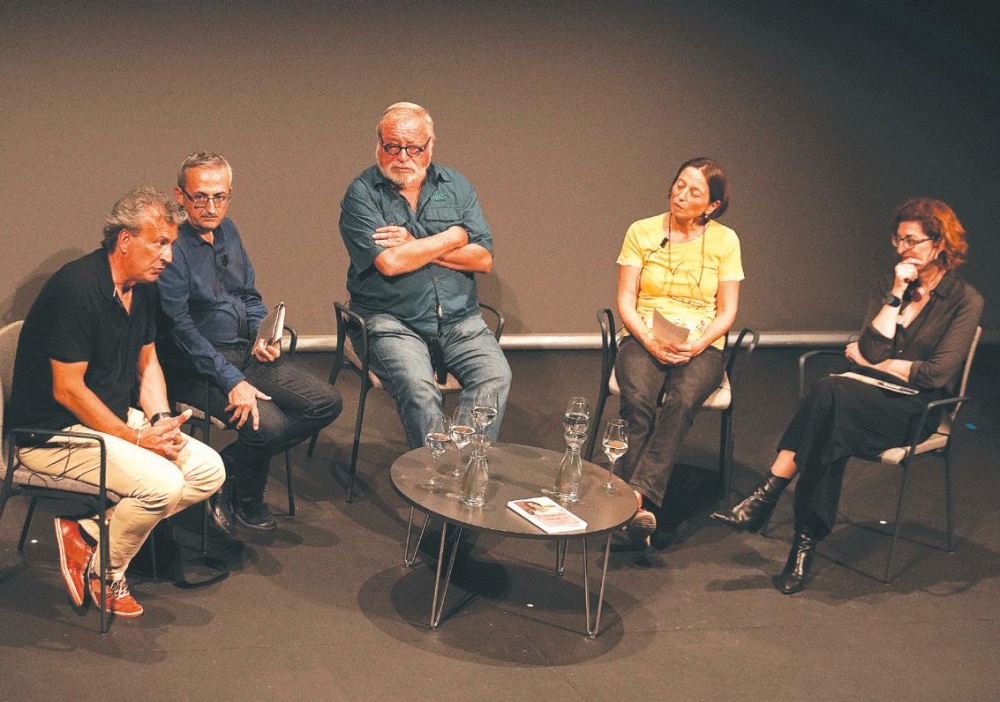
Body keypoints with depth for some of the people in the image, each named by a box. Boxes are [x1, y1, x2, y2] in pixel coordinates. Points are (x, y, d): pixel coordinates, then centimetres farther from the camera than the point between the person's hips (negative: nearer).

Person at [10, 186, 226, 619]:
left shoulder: (143, 287, 6)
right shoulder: (76, 287, -22)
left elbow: (146, 363, 16)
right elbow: (67, 389, -22)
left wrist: (161, 420, -3)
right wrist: (136, 438, -20)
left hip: (116, 418, 9)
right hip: (53, 433, -9)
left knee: (209, 469, -4)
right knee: (162, 483, -27)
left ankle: (90, 529, -3)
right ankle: (103, 572, -1)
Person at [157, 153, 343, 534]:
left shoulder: (227, 231, 11)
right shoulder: (172, 247, -14)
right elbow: (180, 327, -20)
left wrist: (262, 337, 1)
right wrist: (231, 380, -26)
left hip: (246, 353, 8)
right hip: (197, 367, -8)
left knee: (327, 403, -3)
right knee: (266, 424, -29)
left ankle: (229, 466, 2)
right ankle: (243, 497, 3)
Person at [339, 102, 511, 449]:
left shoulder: (456, 186, 12)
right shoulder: (361, 193, -1)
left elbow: (483, 259, 2)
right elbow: (389, 263, -16)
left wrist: (414, 247, -8)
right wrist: (453, 237, -3)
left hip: (460, 320, 4)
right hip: (391, 322, -3)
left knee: (496, 376, -24)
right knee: (418, 387, -32)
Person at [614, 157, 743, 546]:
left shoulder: (724, 240, 5)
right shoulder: (641, 232, 5)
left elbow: (727, 311, 4)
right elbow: (626, 301, 3)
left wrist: (697, 344, -14)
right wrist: (651, 341, -14)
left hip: (701, 346, 0)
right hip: (643, 339, 0)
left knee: (681, 400, -34)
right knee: (638, 400, -33)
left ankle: (638, 495, -44)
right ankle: (641, 510, -36)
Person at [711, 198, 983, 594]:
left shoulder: (965, 301, -1)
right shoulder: (886, 286, 12)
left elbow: (938, 374, -12)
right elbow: (874, 350, -3)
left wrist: (867, 360, -6)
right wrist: (898, 293, -8)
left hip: (915, 410, -4)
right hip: (872, 398, 4)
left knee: (830, 392, -33)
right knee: (833, 427, -34)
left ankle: (766, 498, -32)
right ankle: (807, 542, -35)